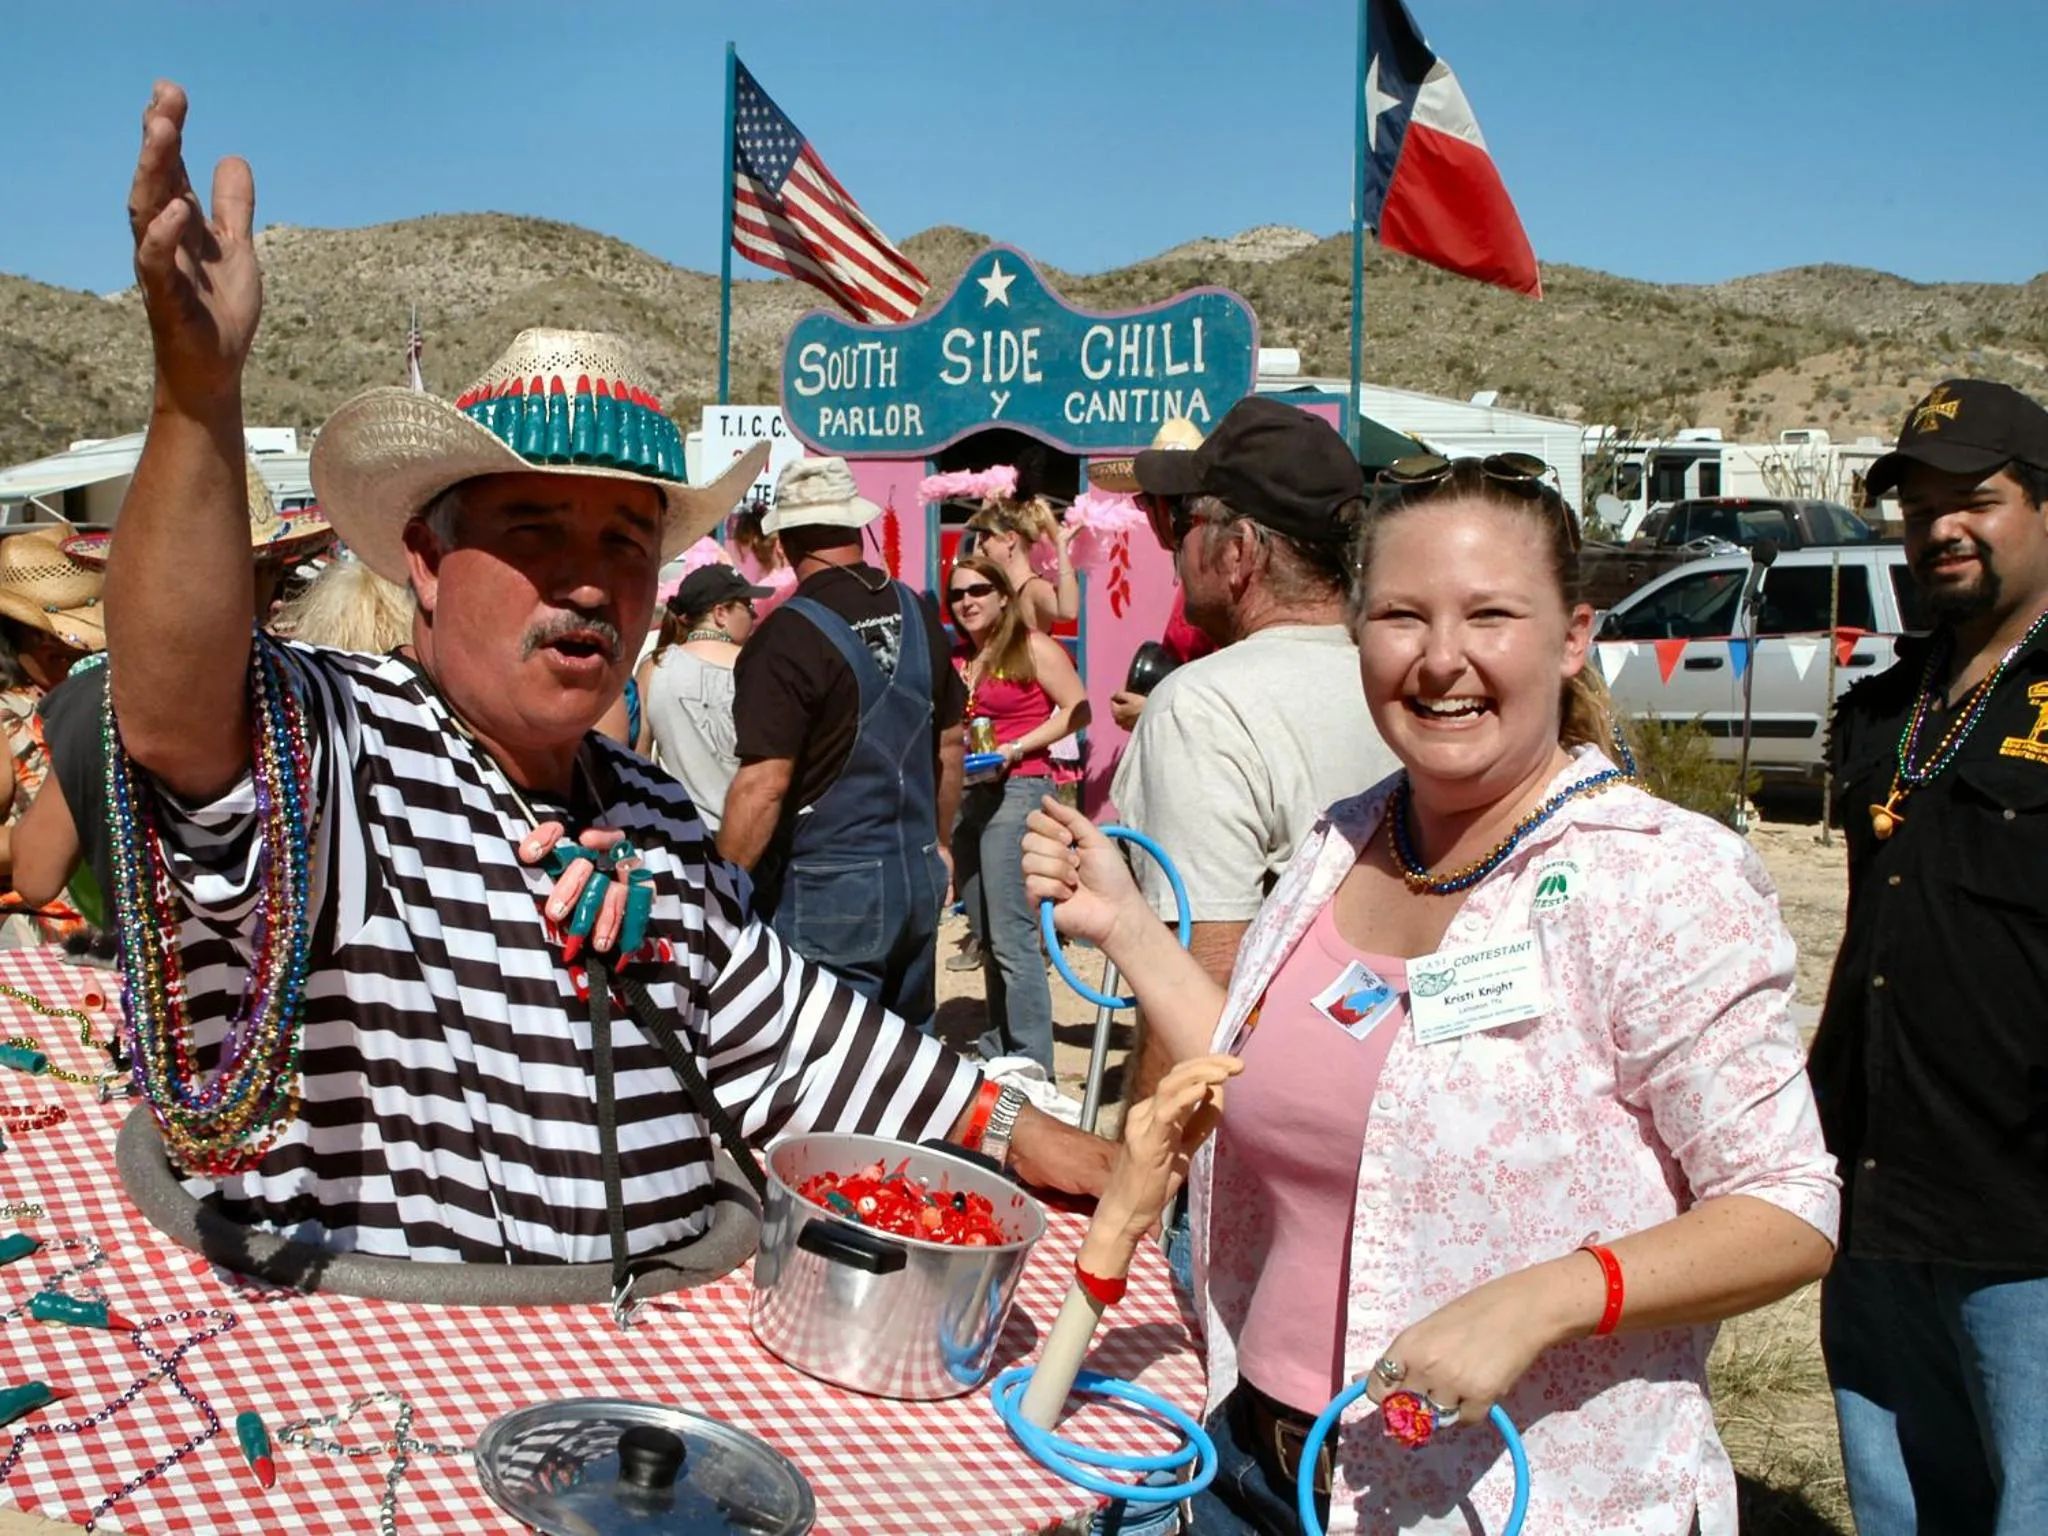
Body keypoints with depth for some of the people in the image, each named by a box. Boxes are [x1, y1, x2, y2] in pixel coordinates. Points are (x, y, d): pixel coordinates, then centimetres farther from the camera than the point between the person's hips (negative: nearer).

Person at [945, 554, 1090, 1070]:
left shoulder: (1033, 648, -4)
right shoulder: (956, 659, 14)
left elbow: (1078, 711, -9)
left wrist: (1018, 747, -16)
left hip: (1017, 791, -7)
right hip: (964, 796, 7)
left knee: (1012, 936, -11)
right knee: (986, 935, 15)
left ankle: (1032, 1063, -6)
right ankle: (998, 1046, 26)